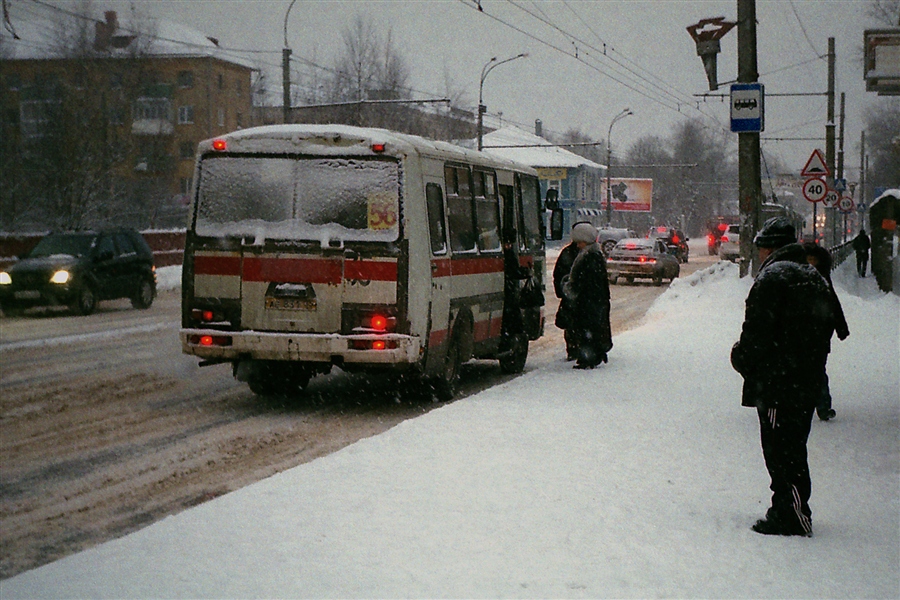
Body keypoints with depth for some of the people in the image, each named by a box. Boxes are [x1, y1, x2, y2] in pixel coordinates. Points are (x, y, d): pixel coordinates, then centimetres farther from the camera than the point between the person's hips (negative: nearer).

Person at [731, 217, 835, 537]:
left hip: (776, 382, -9)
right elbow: (825, 328, 19)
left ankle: (792, 518, -5)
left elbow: (757, 331, -18)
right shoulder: (814, 277, 15)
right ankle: (786, 512, 20)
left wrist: (741, 358, -1)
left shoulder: (772, 277, -14)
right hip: (808, 381, 9)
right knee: (793, 449, 15)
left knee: (781, 452, -5)